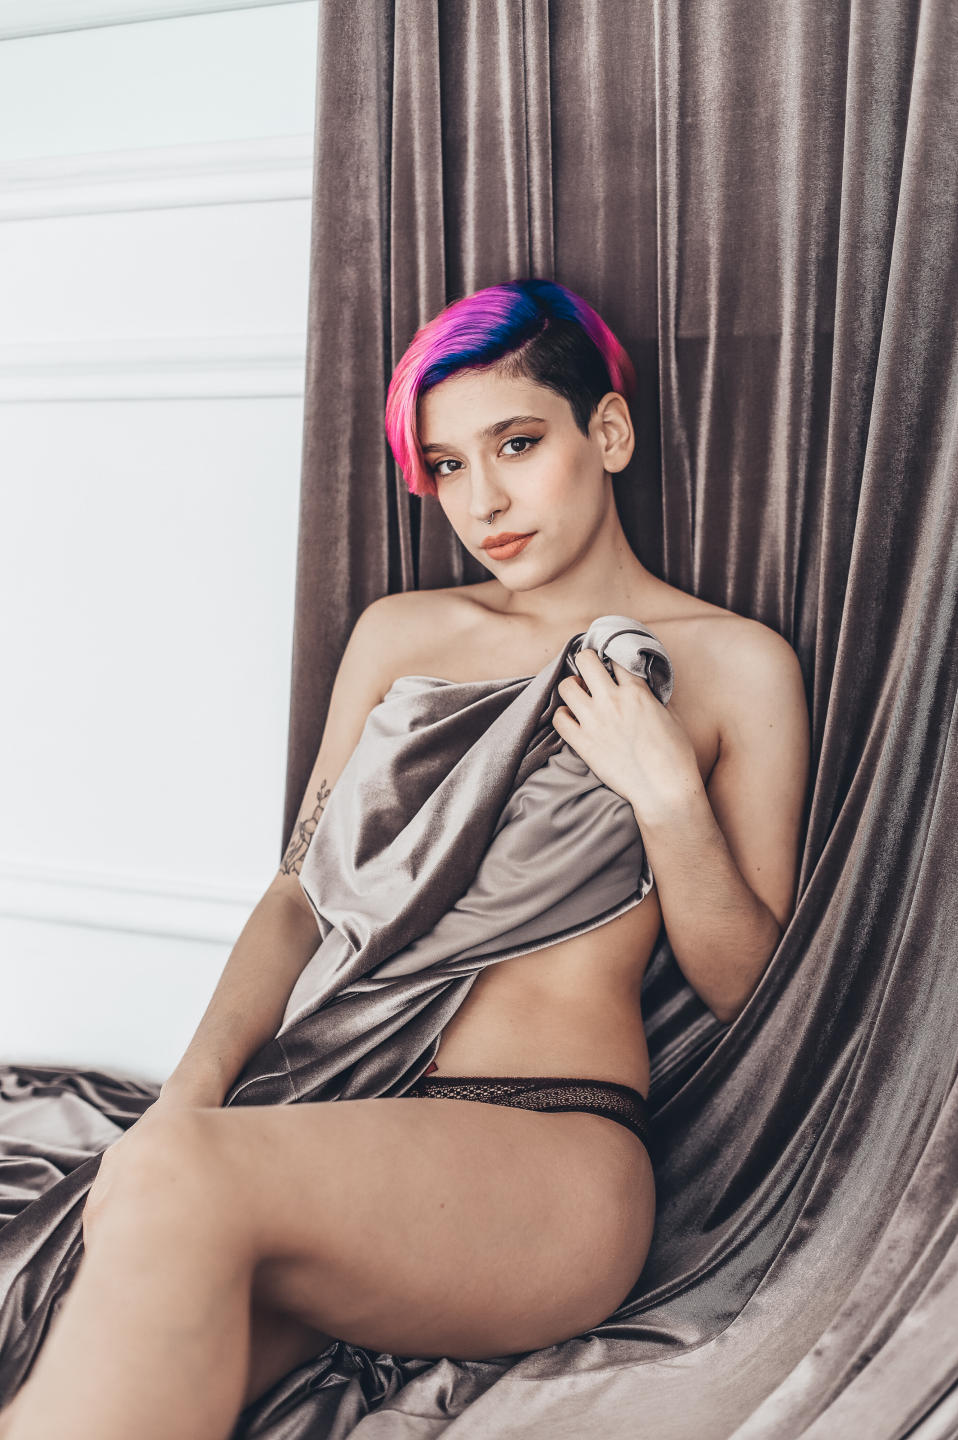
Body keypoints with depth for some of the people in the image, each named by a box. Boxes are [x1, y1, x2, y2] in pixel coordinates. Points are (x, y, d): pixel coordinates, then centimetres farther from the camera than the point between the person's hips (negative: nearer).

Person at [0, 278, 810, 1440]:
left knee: (173, 1184, -33)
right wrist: (196, 1087, -4)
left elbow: (736, 982, 8)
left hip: (561, 1146, -3)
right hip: (344, 1114, 3)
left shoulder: (737, 666, 6)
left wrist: (666, 793, -10)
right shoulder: (399, 633, 16)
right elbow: (304, 890, 13)